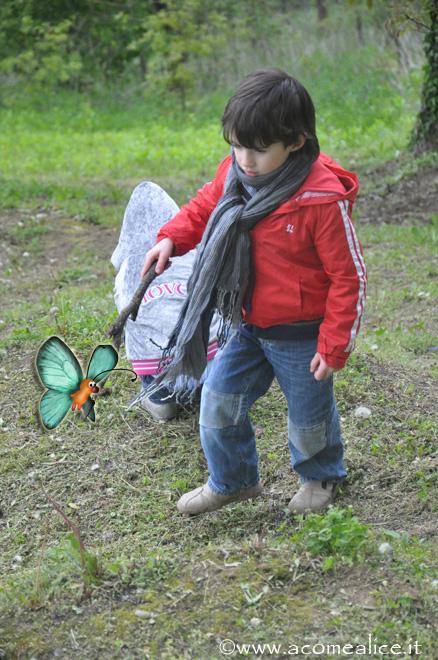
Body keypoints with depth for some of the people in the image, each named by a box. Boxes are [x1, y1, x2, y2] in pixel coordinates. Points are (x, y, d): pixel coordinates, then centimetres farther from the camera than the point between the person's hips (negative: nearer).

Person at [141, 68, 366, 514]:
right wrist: (171, 238, -7)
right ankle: (231, 481, 32)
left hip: (301, 335, -5)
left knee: (308, 418, 15)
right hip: (247, 327, 5)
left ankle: (320, 477, 46)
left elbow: (348, 275, -19)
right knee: (218, 401, 8)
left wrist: (334, 345, -15)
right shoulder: (235, 172, -9)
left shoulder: (324, 198, -27)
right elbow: (206, 205, 13)